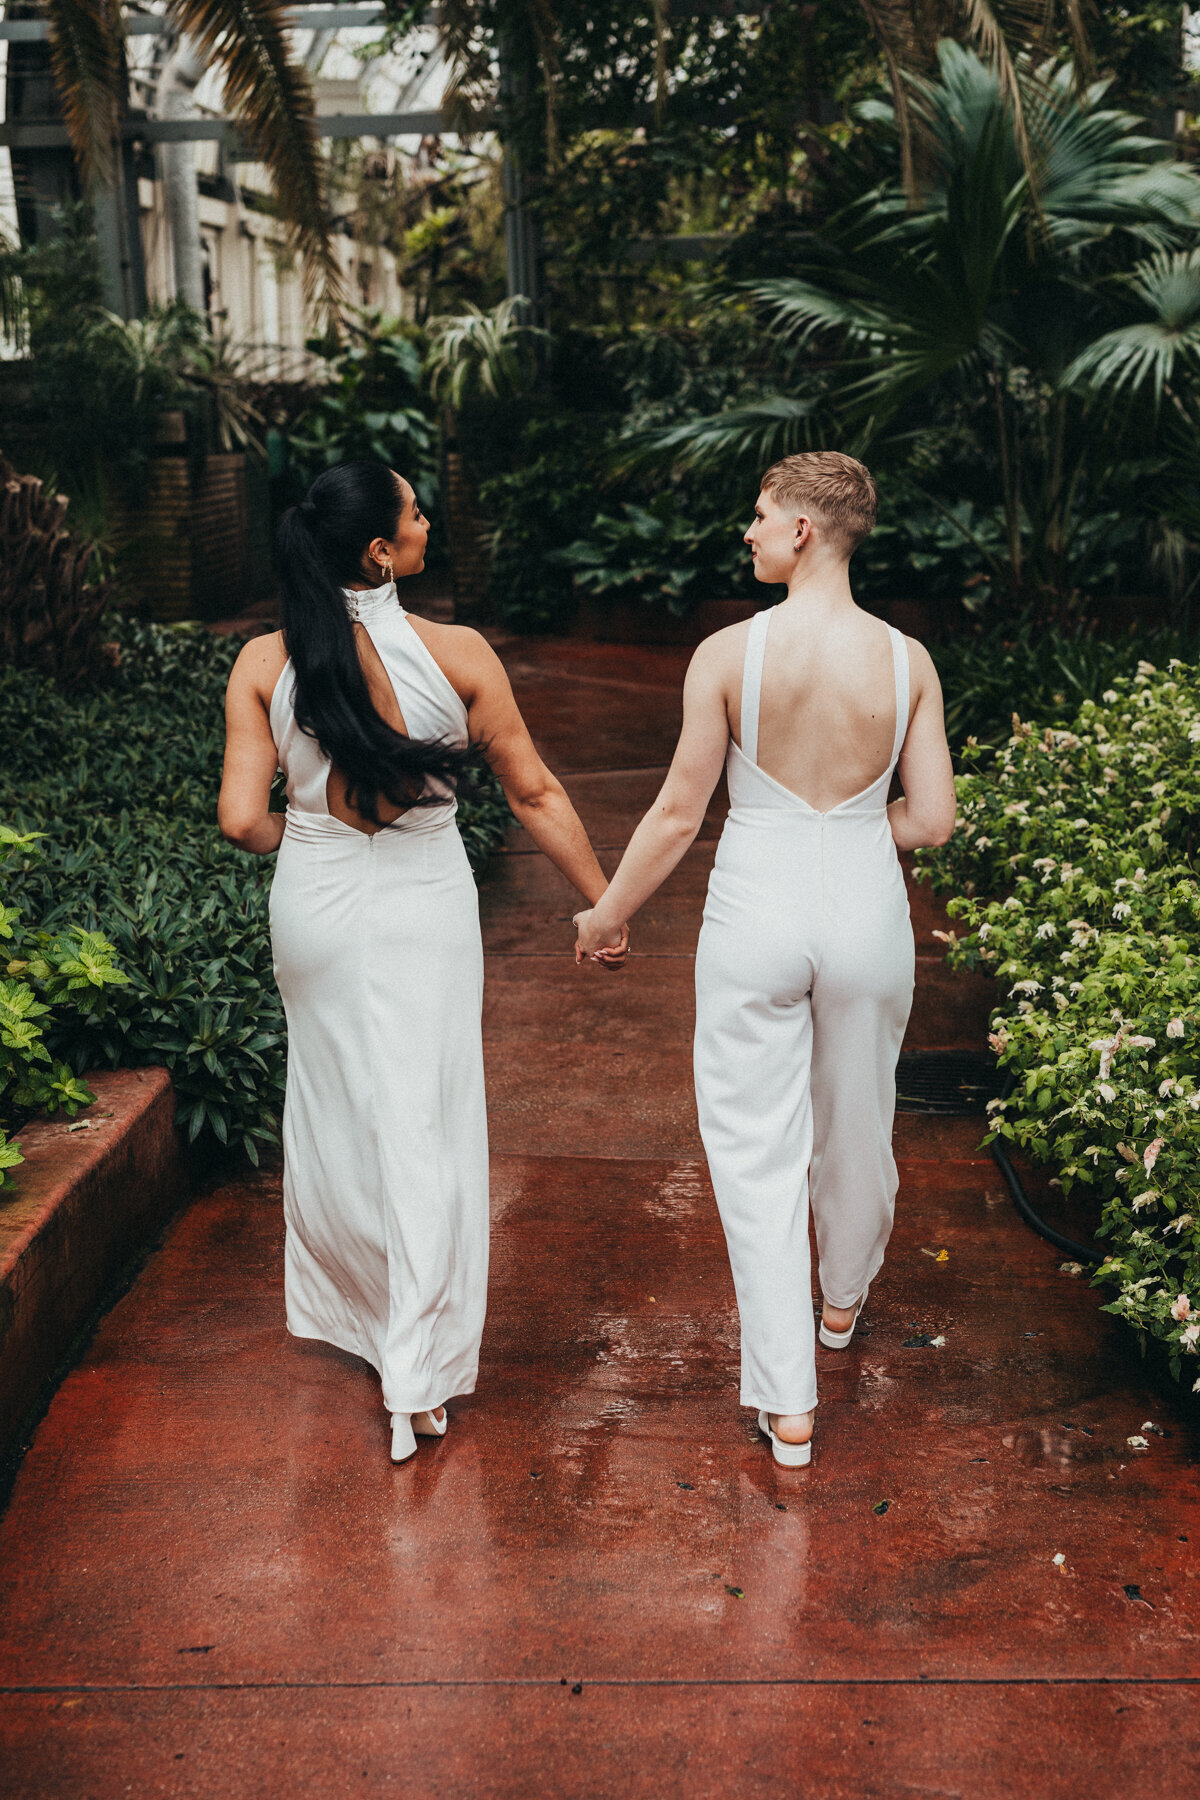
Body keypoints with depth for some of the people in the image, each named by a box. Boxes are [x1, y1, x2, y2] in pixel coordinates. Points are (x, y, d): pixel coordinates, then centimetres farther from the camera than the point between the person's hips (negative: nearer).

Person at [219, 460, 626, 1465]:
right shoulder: (458, 654, -14)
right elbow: (535, 795, -7)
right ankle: (416, 1376, 9)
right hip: (424, 907, -2)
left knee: (334, 1107, 21)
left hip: (314, 904, 3)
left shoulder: (263, 664, -8)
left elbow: (243, 819, -9)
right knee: (420, 1123, 6)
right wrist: (604, 900, 5)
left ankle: (343, 1303, 42)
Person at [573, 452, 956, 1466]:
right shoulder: (908, 661, -5)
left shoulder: (729, 653, -12)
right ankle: (844, 1299, 50)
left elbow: (679, 814, -8)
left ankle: (787, 1403, 11)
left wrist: (608, 914, 6)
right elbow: (933, 820, -3)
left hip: (757, 912, -2)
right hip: (866, 913, 3)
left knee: (758, 1149, 7)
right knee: (855, 1124, 24)